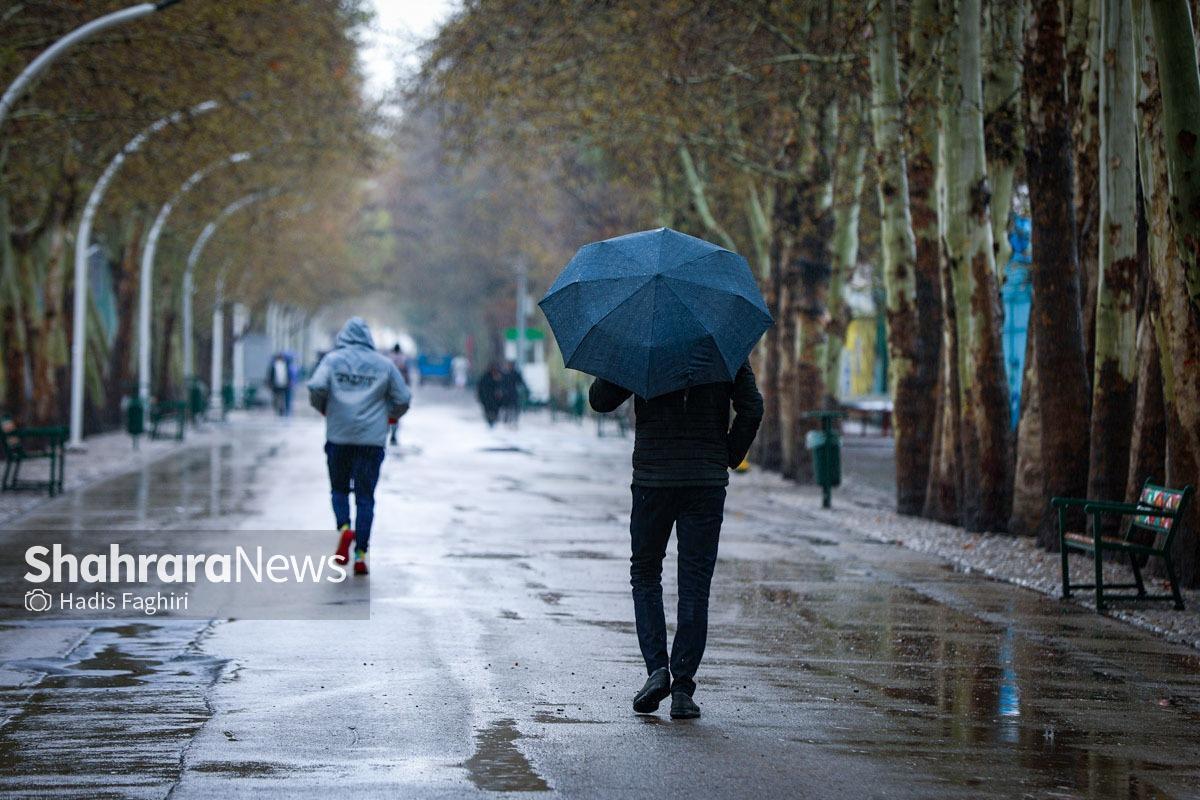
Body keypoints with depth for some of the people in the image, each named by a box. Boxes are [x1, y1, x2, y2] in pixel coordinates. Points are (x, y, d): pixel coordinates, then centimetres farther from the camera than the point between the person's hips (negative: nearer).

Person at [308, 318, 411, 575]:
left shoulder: (332, 359, 1)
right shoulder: (384, 364, 5)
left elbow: (316, 387, -12)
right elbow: (403, 399, 6)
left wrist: (324, 409, 8)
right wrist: (390, 416, 27)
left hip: (339, 437, 0)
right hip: (372, 439, 0)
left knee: (339, 490, 16)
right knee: (365, 497, 5)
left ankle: (344, 528, -11)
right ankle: (360, 554, -2)